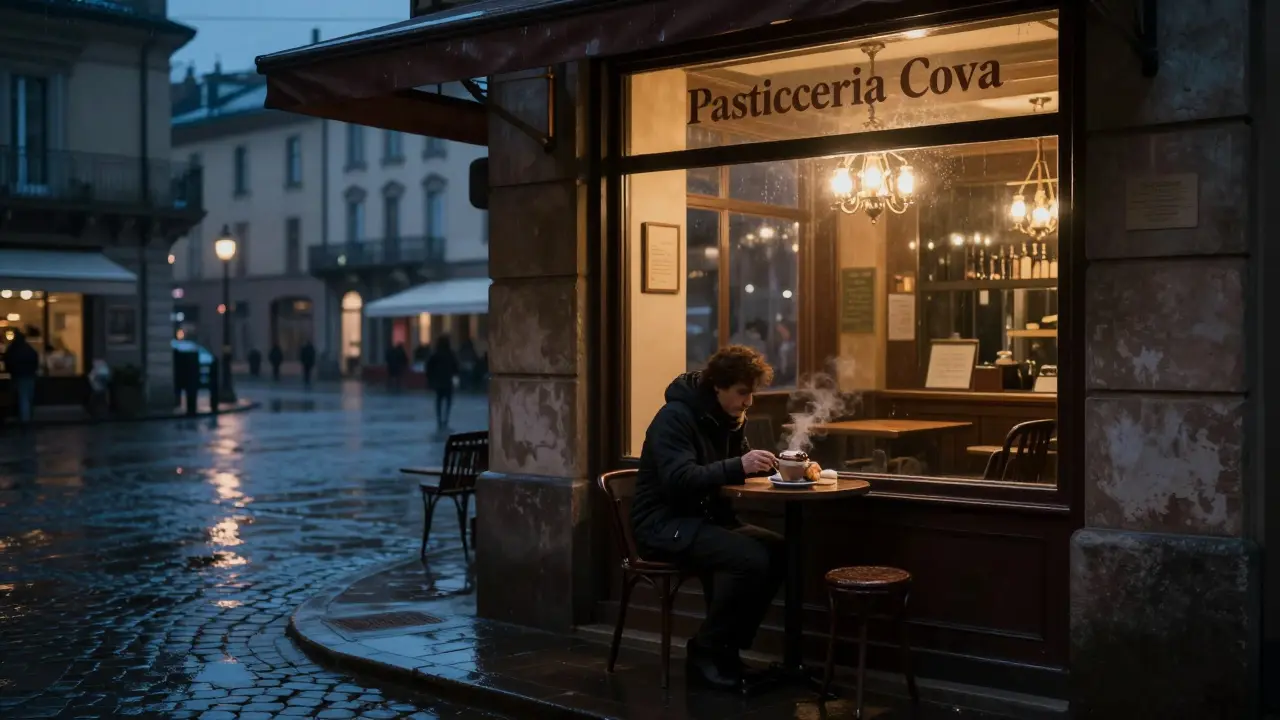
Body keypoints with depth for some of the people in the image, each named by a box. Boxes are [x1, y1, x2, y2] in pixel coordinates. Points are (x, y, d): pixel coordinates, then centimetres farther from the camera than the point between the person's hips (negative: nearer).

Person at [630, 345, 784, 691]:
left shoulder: (726, 419, 9)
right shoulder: (675, 416, -17)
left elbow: (739, 465, 15)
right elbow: (679, 480, -28)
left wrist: (767, 464, -7)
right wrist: (738, 466, -34)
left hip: (704, 519, 9)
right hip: (663, 524, -9)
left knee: (778, 550, -14)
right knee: (750, 559, -28)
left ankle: (728, 648, -4)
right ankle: (705, 653, -13)